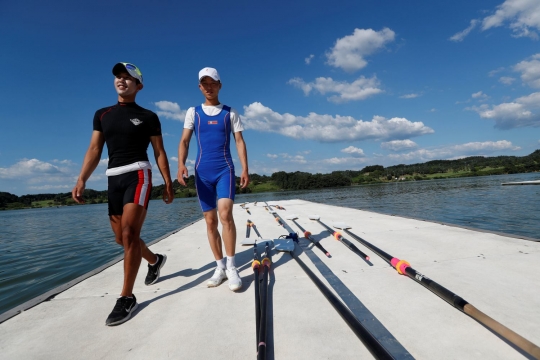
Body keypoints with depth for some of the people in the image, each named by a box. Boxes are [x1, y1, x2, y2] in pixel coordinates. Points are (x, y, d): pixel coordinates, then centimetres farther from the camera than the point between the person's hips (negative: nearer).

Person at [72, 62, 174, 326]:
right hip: (113, 178, 5)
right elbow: (94, 150, 11)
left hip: (138, 174, -5)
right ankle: (155, 260, 38)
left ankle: (127, 297, -5)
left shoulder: (148, 117, 5)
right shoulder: (102, 115, 16)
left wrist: (168, 183, -2)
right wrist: (82, 180, -2)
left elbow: (159, 152, 4)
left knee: (129, 233, -15)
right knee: (122, 238, 10)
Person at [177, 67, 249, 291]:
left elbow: (239, 141, 5)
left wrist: (245, 169, -6)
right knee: (210, 220, 5)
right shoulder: (193, 112, 11)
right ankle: (220, 267, 17)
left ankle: (231, 266, -6)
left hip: (225, 169, -2)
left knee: (225, 214, -20)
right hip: (203, 171, 2)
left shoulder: (230, 113, 9)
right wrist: (181, 164, -13)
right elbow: (184, 141, 5)